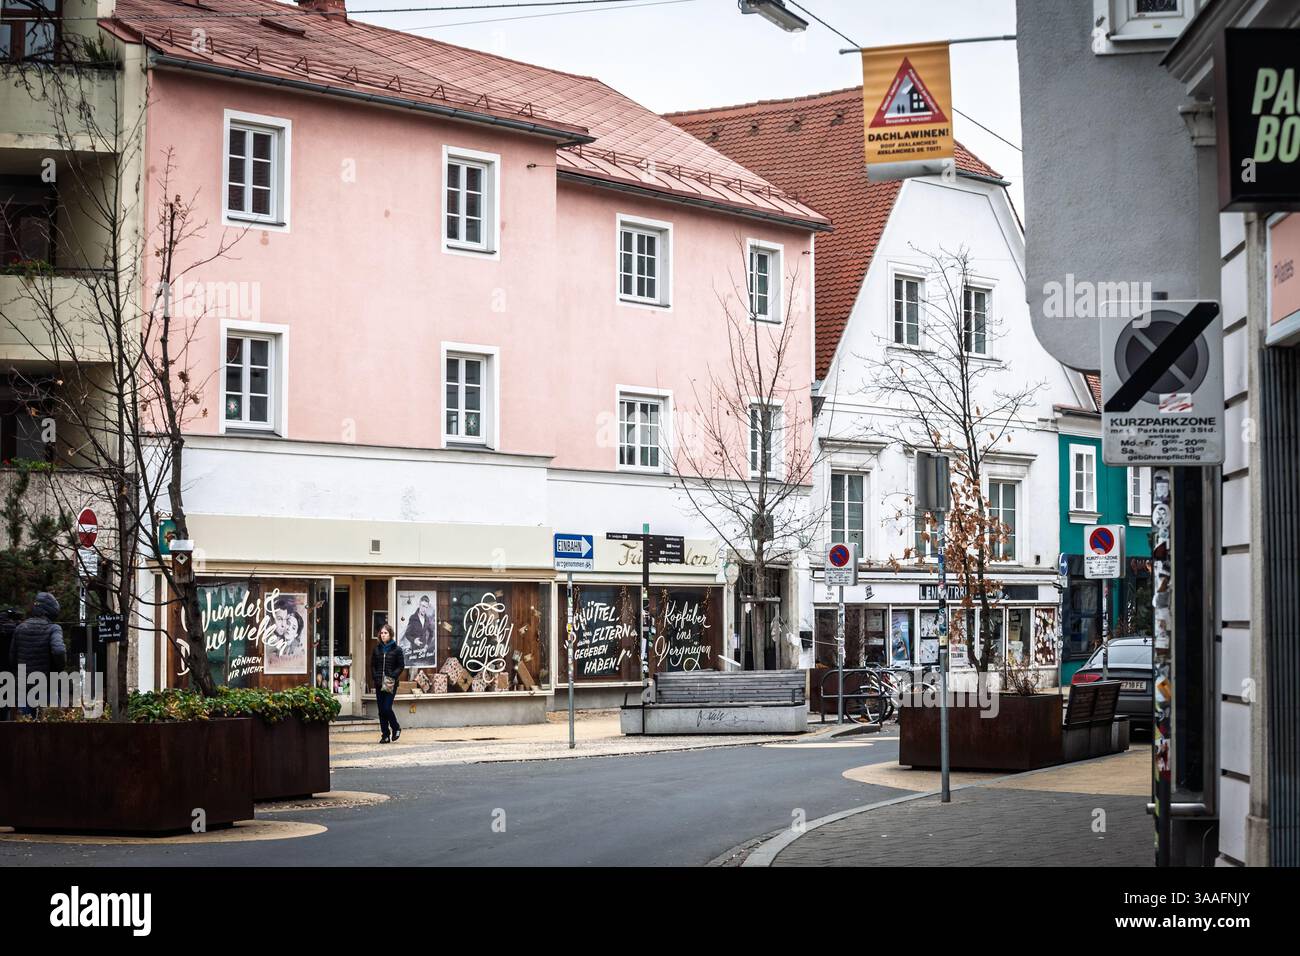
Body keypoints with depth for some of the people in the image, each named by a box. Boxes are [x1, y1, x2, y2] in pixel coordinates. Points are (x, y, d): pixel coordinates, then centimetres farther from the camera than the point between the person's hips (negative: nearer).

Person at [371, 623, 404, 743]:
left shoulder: (396, 649, -1)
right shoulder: (377, 649, 9)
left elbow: (401, 666, -1)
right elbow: (372, 665, 13)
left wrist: (393, 676, -13)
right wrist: (375, 677, -2)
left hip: (391, 684, -4)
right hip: (379, 684, 4)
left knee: (387, 708, -12)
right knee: (381, 710, 4)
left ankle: (396, 729, 13)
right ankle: (385, 735, 12)